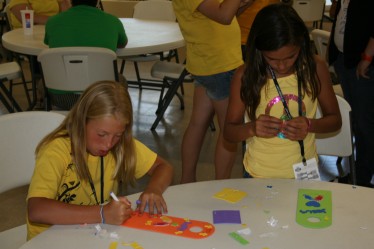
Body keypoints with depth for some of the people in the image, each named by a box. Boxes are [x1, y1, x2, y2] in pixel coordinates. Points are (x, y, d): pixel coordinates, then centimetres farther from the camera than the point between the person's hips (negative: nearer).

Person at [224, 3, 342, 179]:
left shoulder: (315, 68, -9)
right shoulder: (245, 76, -12)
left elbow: (335, 120, 1)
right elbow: (229, 131, -3)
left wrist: (310, 125, -19)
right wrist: (251, 128, -24)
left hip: (304, 172, 1)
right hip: (259, 176, 0)